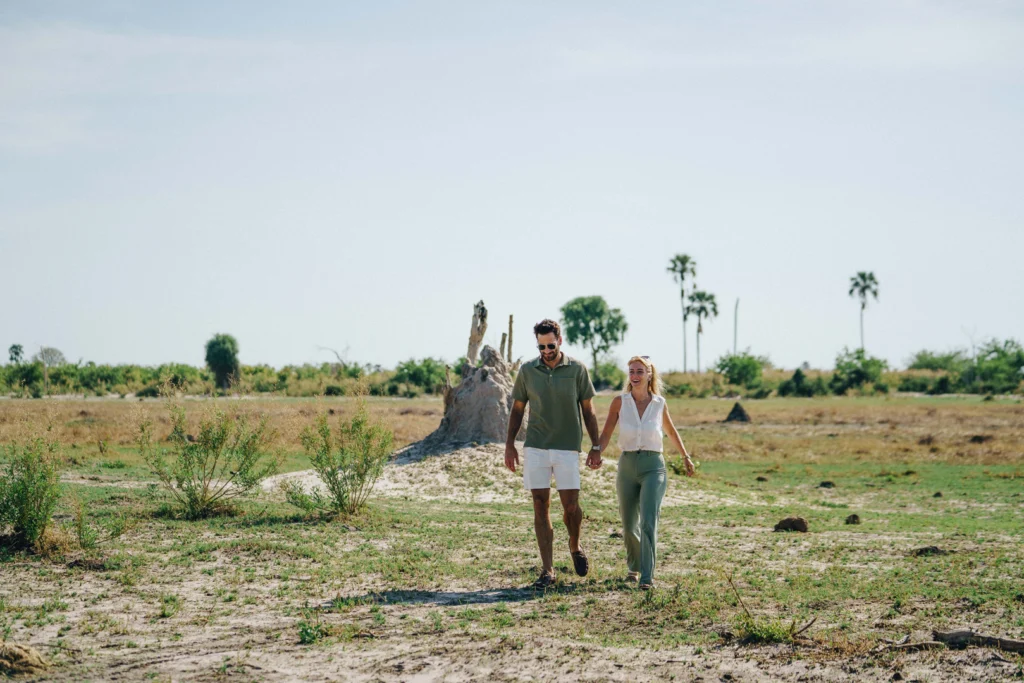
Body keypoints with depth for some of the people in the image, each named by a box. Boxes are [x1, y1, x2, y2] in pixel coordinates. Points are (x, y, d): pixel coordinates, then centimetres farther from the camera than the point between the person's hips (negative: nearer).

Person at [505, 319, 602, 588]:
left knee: (571, 506, -4)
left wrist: (596, 447, 3)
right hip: (535, 448, 1)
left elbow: (588, 410, 6)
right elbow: (517, 409, 12)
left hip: (567, 448, -1)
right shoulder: (527, 371, 4)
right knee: (541, 507, 0)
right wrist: (509, 445, 7)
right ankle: (547, 570, 4)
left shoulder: (577, 369, 1)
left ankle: (575, 546, 28)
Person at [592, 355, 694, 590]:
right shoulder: (620, 402, 0)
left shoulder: (659, 403, 2)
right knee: (629, 526, 12)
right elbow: (607, 433, 1)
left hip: (653, 466, -2)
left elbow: (671, 431, 20)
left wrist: (686, 457, 27)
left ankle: (647, 576, -17)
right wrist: (597, 454, -18)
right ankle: (634, 566, 38)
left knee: (648, 522, -18)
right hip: (627, 466, 2)